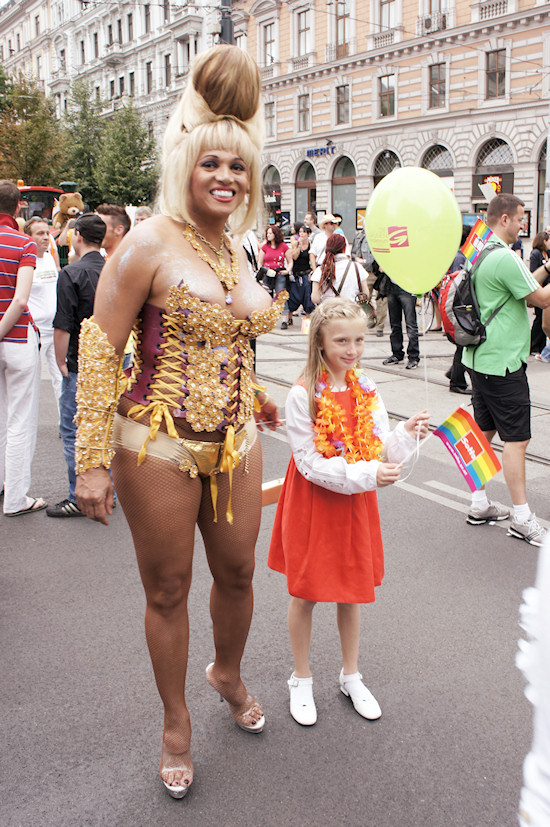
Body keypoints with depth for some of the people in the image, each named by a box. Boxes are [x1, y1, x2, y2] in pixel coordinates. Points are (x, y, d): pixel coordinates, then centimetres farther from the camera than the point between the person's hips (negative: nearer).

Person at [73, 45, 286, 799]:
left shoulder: (235, 252, 10)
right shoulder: (151, 242, -12)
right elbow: (99, 347, -13)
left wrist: (254, 399, 23)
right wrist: (93, 460, -15)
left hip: (234, 444, 6)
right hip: (160, 447, -6)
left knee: (237, 572, 18)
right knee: (167, 592, 9)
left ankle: (228, 673, 48)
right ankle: (176, 724, 32)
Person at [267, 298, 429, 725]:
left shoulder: (367, 390, -1)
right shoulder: (303, 395, -16)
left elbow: (381, 453, 0)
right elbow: (310, 463, -18)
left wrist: (407, 434, -19)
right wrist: (367, 474, -26)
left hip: (356, 503, 4)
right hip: (312, 503, -4)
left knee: (353, 591, 15)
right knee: (305, 593, 9)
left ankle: (351, 676, 35)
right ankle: (302, 680, 29)